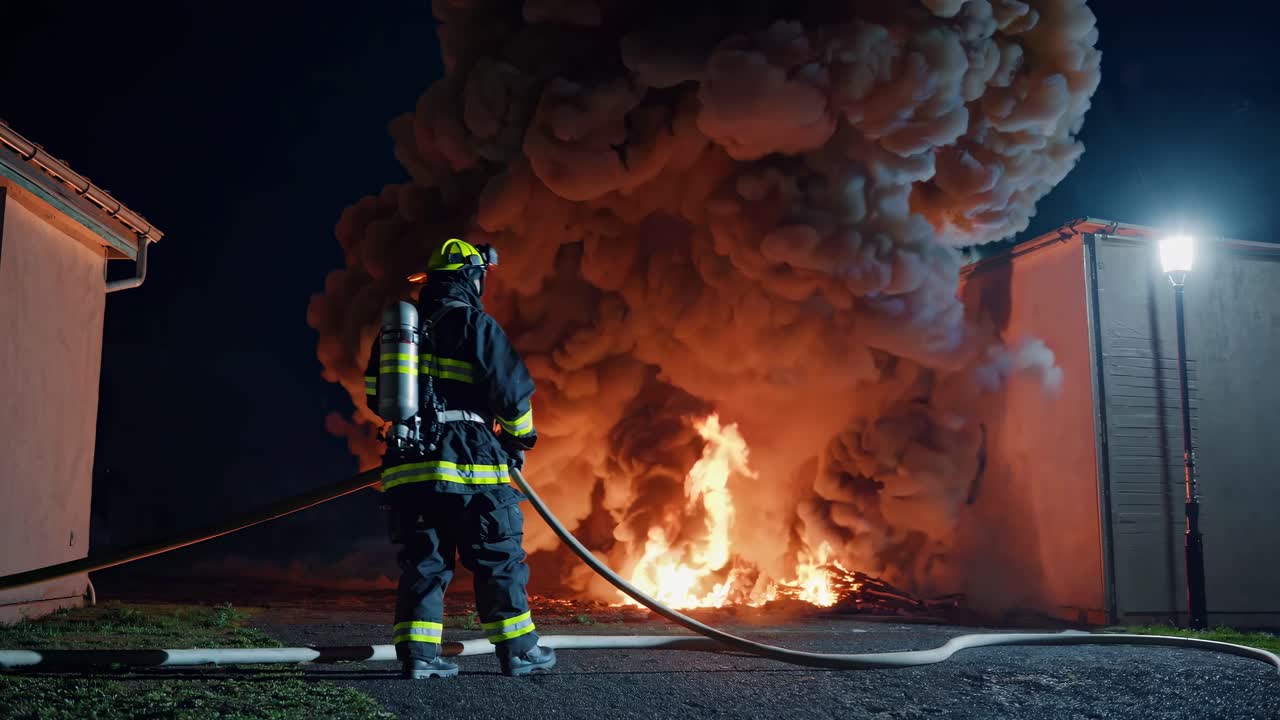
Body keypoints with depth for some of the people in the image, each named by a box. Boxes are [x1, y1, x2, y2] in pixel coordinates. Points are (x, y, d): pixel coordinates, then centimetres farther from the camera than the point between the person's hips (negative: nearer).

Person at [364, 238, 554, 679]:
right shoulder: (474, 323, -5)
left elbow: (375, 392, 19)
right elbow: (511, 387, -9)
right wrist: (519, 437, 9)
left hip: (408, 465, 5)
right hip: (468, 462, -5)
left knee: (422, 560, 11)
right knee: (499, 558, 5)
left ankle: (418, 653, 6)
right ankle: (518, 650, 11)